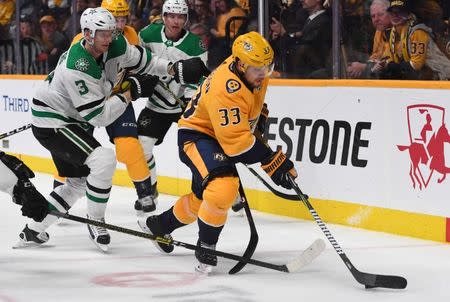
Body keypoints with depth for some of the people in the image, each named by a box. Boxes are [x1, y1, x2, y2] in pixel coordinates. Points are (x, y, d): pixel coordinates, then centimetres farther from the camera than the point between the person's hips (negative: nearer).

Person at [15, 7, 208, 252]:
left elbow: (142, 60, 8)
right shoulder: (78, 69, -32)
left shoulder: (115, 46, -10)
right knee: (104, 160, -24)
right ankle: (95, 223, -7)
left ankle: (32, 231, 25)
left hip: (71, 121, 10)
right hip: (50, 123, -10)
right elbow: (99, 116, -28)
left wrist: (175, 69, -7)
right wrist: (130, 92, -23)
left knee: (79, 181, 16)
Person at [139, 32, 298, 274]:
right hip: (196, 137, -10)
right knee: (223, 187, -32)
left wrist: (258, 115, 18)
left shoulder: (254, 70, -8)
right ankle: (206, 247, -15)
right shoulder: (226, 89, -36)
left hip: (218, 137, 10)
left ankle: (159, 225, 48)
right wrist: (274, 163, -36)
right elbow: (237, 141, -37)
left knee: (203, 198, 23)